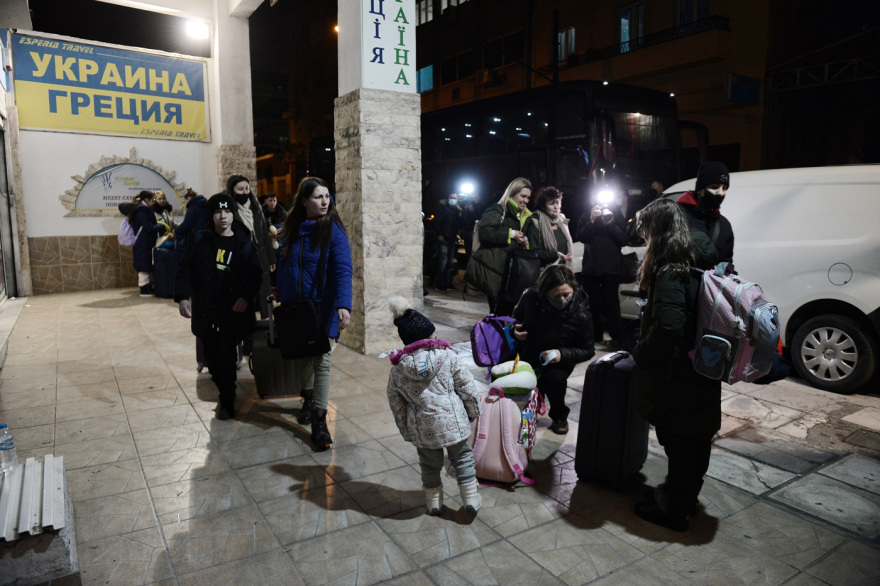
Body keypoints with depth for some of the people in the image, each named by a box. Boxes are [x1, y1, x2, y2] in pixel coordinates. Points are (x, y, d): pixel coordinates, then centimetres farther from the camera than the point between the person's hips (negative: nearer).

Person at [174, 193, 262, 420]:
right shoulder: (201, 240, 4)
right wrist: (182, 297, -6)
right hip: (205, 310, 2)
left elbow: (255, 274, 1)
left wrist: (247, 297, -14)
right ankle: (225, 393, 28)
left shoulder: (243, 244, 2)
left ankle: (227, 401, 12)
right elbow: (184, 269, 4)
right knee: (211, 355, 7)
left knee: (226, 355, -4)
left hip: (234, 310, -2)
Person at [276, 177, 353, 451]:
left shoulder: (334, 230, -10)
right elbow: (284, 263, 15)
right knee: (300, 355, 15)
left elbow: (343, 270, -19)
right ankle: (308, 399, 38)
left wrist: (344, 305, -31)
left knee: (321, 361, -6)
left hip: (322, 307, -4)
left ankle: (319, 421, 1)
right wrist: (279, 292, 15)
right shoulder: (293, 228, 4)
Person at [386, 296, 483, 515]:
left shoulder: (397, 370, -3)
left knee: (430, 465, 21)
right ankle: (471, 498, 25)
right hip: (453, 421, -1)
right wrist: (473, 411, 12)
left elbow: (396, 404, 4)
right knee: (462, 458, 19)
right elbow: (467, 388, -4)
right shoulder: (448, 356, -9)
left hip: (423, 429, 2)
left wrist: (406, 431, 16)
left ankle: (433, 501, 35)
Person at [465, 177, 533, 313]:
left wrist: (524, 241, 6)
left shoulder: (523, 216, 22)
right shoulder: (497, 210, -3)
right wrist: (510, 234, -12)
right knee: (499, 311, -10)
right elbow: (484, 231, -20)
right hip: (493, 268, -8)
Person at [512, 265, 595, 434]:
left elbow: (587, 351, -12)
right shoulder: (531, 297, -18)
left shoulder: (581, 316, -24)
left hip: (557, 363, -3)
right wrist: (515, 328, -17)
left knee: (554, 378, -32)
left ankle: (559, 416, 0)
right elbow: (517, 314, 6)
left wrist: (562, 354, -29)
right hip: (526, 355, 3)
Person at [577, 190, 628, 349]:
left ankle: (617, 337, -1)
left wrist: (611, 224, -14)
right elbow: (581, 237, -4)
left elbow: (624, 240, -1)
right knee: (593, 304, 4)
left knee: (611, 303, -7)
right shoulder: (586, 216, 12)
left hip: (610, 268, -2)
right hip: (590, 268, 2)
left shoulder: (616, 214, 7)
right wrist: (591, 220, -15)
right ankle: (597, 336, 13)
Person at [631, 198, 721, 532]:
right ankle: (686, 498, 39)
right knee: (696, 440, 21)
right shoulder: (701, 263, 7)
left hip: (678, 379, -9)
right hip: (702, 373, 9)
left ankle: (673, 509, 22)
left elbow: (667, 327, -32)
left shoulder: (671, 272, -22)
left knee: (680, 445, 6)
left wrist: (639, 353, -15)